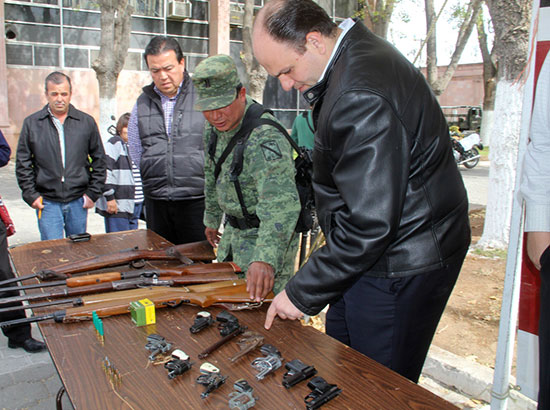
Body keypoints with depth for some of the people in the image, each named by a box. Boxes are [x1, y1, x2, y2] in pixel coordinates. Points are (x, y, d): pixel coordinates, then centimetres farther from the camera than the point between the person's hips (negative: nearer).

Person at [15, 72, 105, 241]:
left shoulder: (86, 122, 5)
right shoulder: (31, 123, 4)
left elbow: (99, 160, 8)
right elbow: (22, 163, 7)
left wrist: (93, 193, 2)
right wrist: (30, 194, -1)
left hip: (78, 201, 1)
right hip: (47, 202, -1)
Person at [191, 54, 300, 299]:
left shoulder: (265, 137, -32)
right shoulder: (214, 127, -3)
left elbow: (280, 203, -44)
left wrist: (265, 258, -56)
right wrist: (212, 219, 22)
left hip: (266, 236, -8)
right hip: (234, 231, 9)